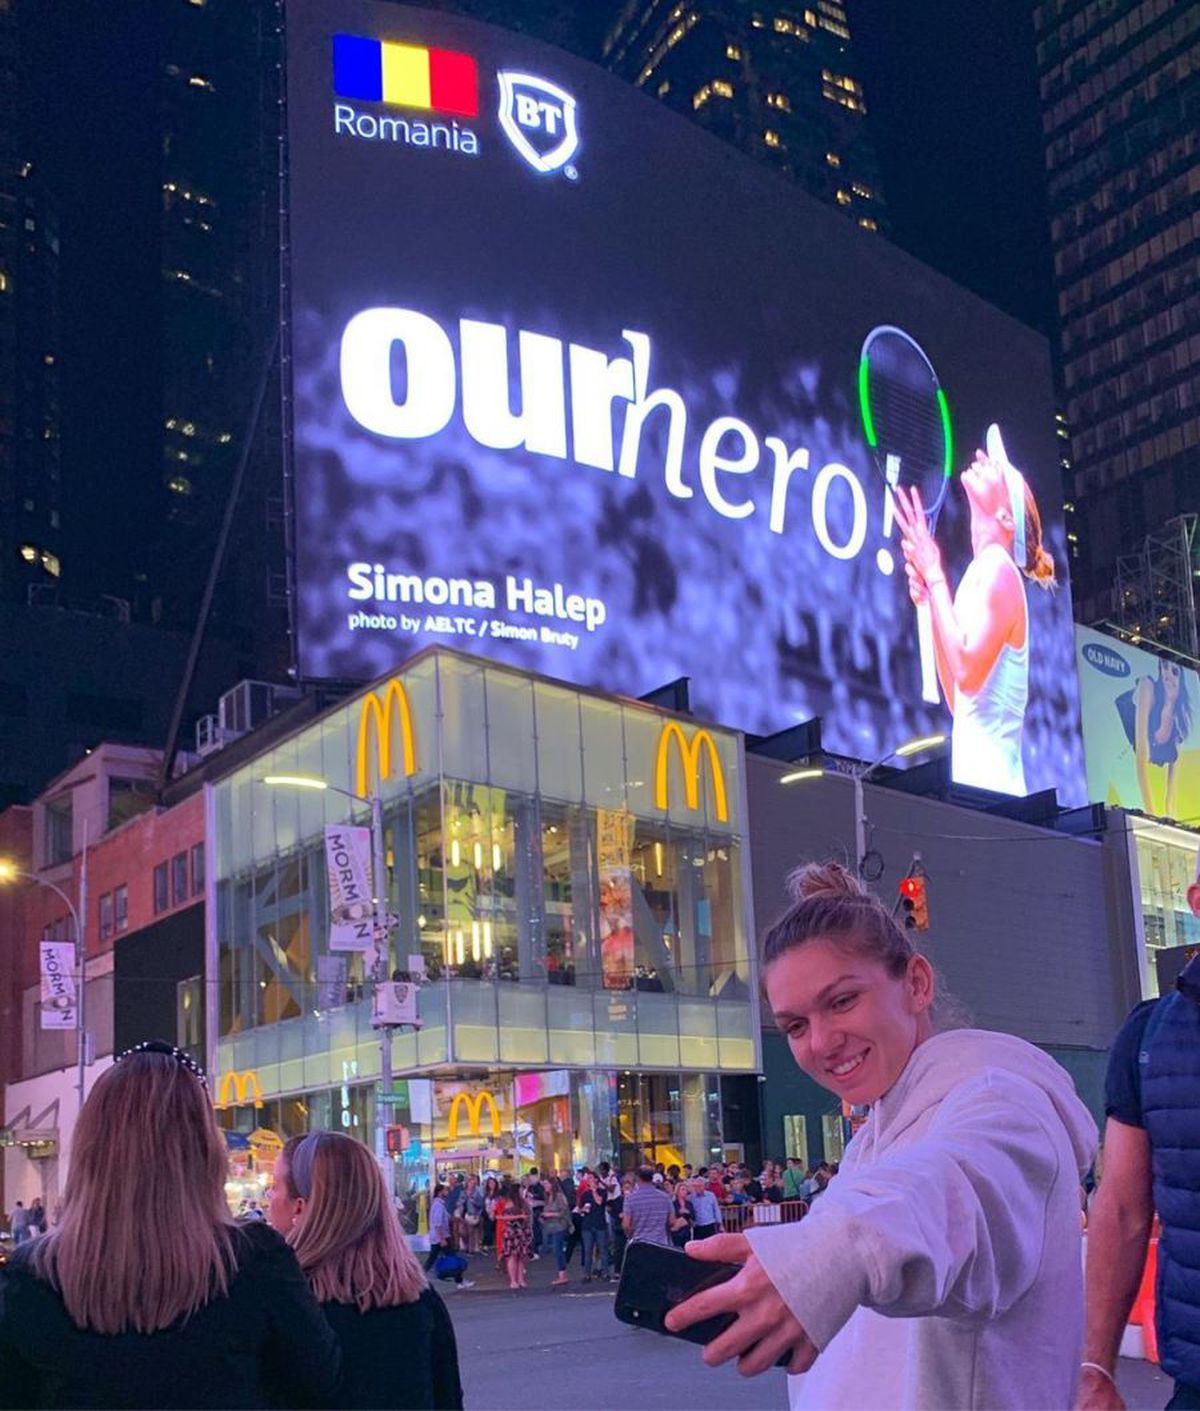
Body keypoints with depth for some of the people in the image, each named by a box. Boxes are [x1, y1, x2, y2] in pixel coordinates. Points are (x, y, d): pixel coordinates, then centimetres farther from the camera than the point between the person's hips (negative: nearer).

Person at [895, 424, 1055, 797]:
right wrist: (930, 603, 12)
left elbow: (967, 673, -21)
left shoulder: (999, 568, -8)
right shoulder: (981, 571, 16)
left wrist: (934, 576, -14)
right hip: (974, 779, 8)